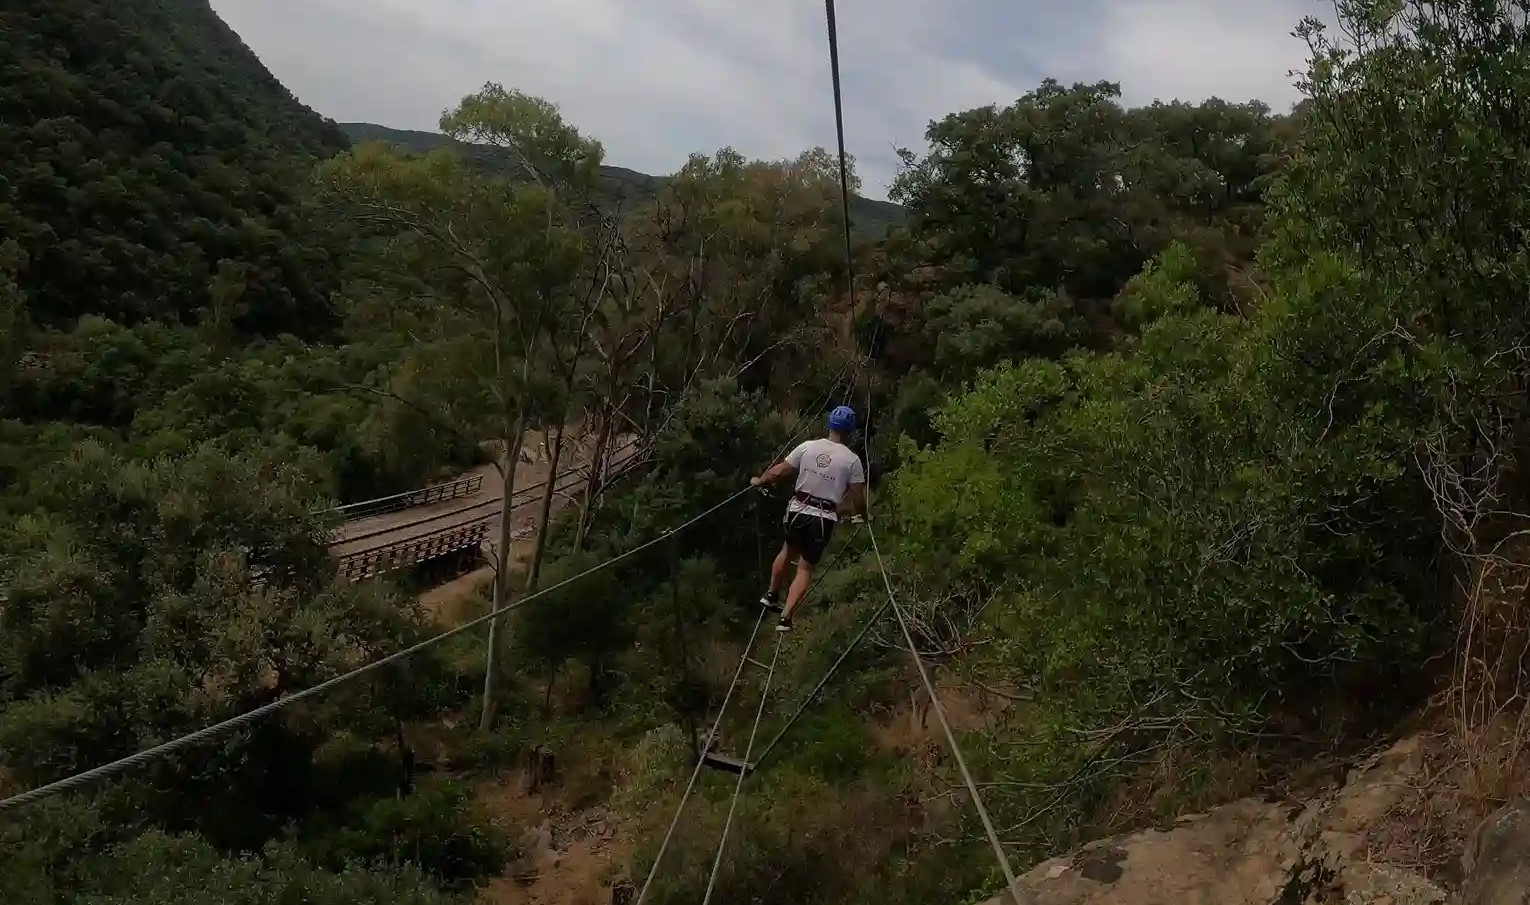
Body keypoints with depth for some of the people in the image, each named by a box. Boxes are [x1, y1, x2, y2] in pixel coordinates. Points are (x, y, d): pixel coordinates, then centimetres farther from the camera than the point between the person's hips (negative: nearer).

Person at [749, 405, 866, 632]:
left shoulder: (809, 447, -3)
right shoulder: (852, 460, -6)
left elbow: (778, 472, 0)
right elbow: (858, 500, -4)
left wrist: (759, 481, 19)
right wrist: (862, 511, 18)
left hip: (798, 511, 2)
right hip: (824, 519, -2)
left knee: (788, 551, 29)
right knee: (805, 569, 9)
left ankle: (772, 595, 41)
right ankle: (786, 618, 0)